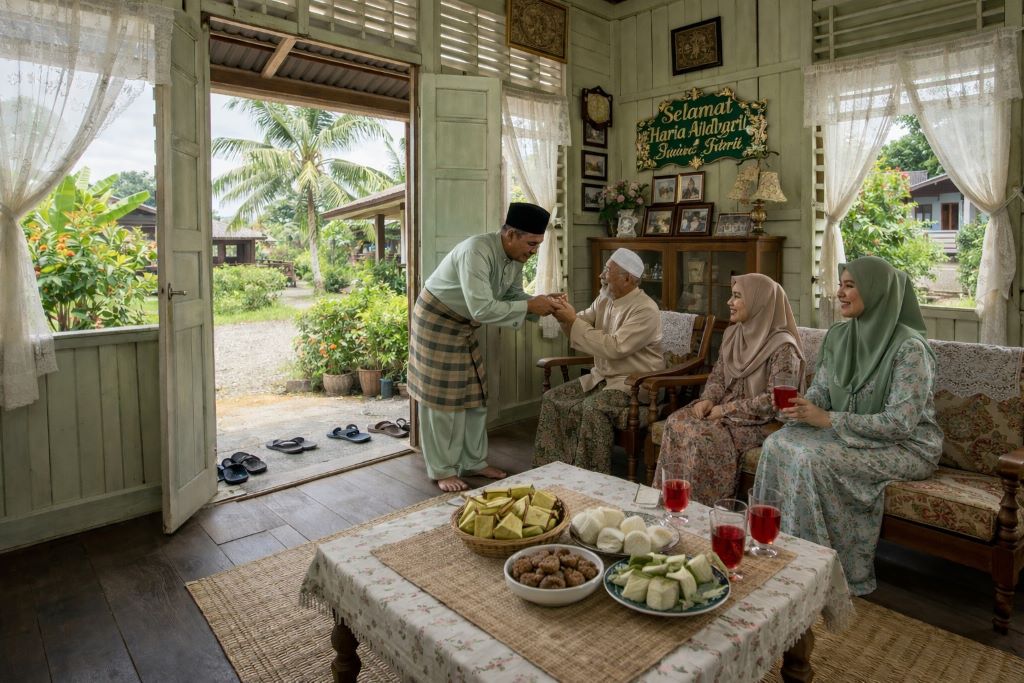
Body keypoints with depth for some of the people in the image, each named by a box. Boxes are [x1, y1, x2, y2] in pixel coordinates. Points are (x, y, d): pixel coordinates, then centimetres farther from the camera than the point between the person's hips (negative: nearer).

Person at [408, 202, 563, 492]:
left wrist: (541, 302, -16)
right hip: (436, 322, -8)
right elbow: (482, 309, -39)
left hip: (463, 326, 8)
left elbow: (514, 295, 3)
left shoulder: (515, 257, -6)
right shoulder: (476, 252, -33)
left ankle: (473, 461, 23)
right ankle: (443, 470, 11)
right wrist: (530, 306, -33)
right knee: (443, 397, -2)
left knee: (474, 394, 10)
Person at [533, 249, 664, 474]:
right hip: (601, 377, 8)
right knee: (552, 398, -2)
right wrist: (566, 316, -11)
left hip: (634, 383, -8)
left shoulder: (645, 310, -19)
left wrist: (573, 320, -23)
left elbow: (614, 348, -29)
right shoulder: (605, 298, 5)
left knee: (594, 407, -33)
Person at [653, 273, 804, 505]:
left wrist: (726, 410, -17)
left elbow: (774, 400, -19)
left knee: (703, 435, -30)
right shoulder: (732, 333, 9)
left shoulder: (782, 346, -14)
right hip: (725, 409, 7)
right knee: (676, 421, -18)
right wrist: (708, 400, -5)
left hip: (760, 421, -7)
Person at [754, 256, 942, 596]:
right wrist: (798, 404, -15)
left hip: (906, 446, -7)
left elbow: (900, 422, -23)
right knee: (777, 444, -18)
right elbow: (820, 392, 8)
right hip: (852, 435, 7)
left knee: (813, 459, -30)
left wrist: (828, 419, -25)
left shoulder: (909, 347, -18)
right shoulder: (838, 336, 4)